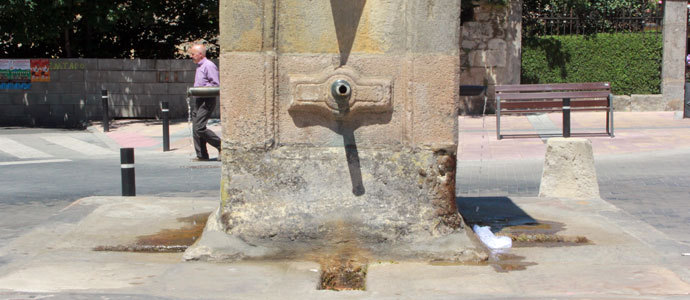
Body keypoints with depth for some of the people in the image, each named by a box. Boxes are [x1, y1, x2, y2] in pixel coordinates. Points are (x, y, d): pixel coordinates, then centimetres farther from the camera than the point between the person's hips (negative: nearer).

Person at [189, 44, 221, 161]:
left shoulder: (209, 66, -13)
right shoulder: (199, 66, 18)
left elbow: (216, 85, -19)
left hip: (207, 100, -10)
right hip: (199, 100, 10)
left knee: (199, 128, -15)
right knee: (196, 128, 6)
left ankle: (221, 145, -2)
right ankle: (201, 155, 12)